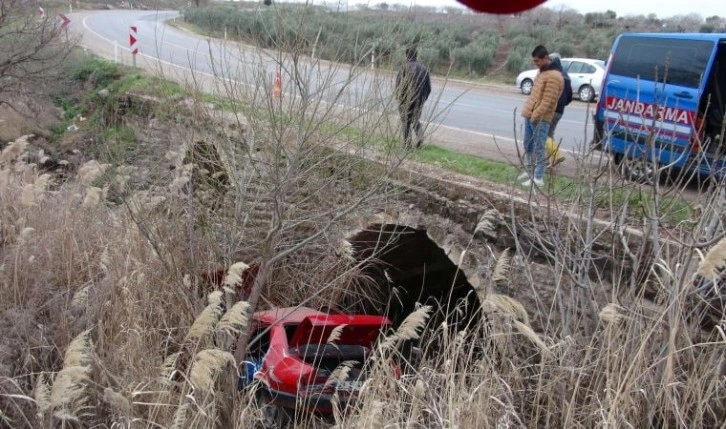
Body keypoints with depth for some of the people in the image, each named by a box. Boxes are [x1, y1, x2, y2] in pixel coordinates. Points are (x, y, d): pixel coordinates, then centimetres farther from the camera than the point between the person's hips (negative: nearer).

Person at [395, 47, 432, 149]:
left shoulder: (405, 66, -5)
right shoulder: (423, 68, 9)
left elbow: (398, 82, -10)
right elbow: (428, 87, 9)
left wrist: (398, 96, 3)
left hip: (406, 99, -4)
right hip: (419, 101, 4)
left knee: (406, 121, 6)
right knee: (415, 120, 18)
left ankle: (407, 143, 4)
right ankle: (420, 134, -7)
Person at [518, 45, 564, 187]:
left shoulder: (554, 77, -17)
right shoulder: (542, 72, 15)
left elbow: (547, 101, -20)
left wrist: (535, 116, -21)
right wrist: (528, 111, 16)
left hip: (540, 119, -10)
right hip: (530, 116, 10)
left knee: (538, 148, -6)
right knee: (528, 146, 15)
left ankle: (538, 178, -1)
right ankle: (529, 171, 27)